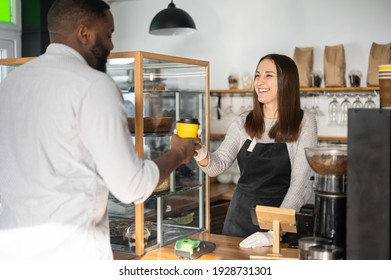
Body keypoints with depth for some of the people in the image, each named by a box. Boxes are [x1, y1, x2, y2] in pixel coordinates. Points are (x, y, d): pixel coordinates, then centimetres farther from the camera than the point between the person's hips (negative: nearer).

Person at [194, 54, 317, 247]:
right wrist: (200, 154, -28)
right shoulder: (242, 123, 3)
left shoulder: (304, 123, -8)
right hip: (241, 215, 3)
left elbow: (299, 183, -14)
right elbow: (218, 165, -6)